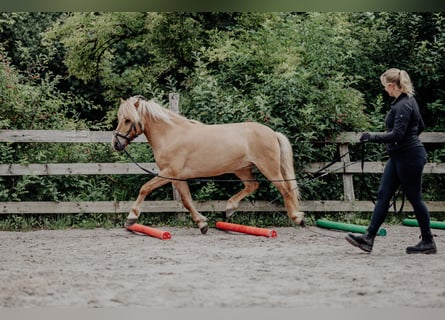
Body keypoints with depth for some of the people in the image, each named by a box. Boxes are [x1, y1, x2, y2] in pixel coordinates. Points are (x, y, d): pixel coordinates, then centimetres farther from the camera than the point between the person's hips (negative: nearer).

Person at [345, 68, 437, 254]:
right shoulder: (408, 101, 11)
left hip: (409, 158, -10)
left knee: (414, 198, 0)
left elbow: (397, 135, -25)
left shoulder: (403, 106, -20)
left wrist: (372, 137, -20)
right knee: (383, 195, 6)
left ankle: (428, 242, 11)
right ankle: (369, 238, 4)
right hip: (399, 157, 10)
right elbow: (420, 127, 21)